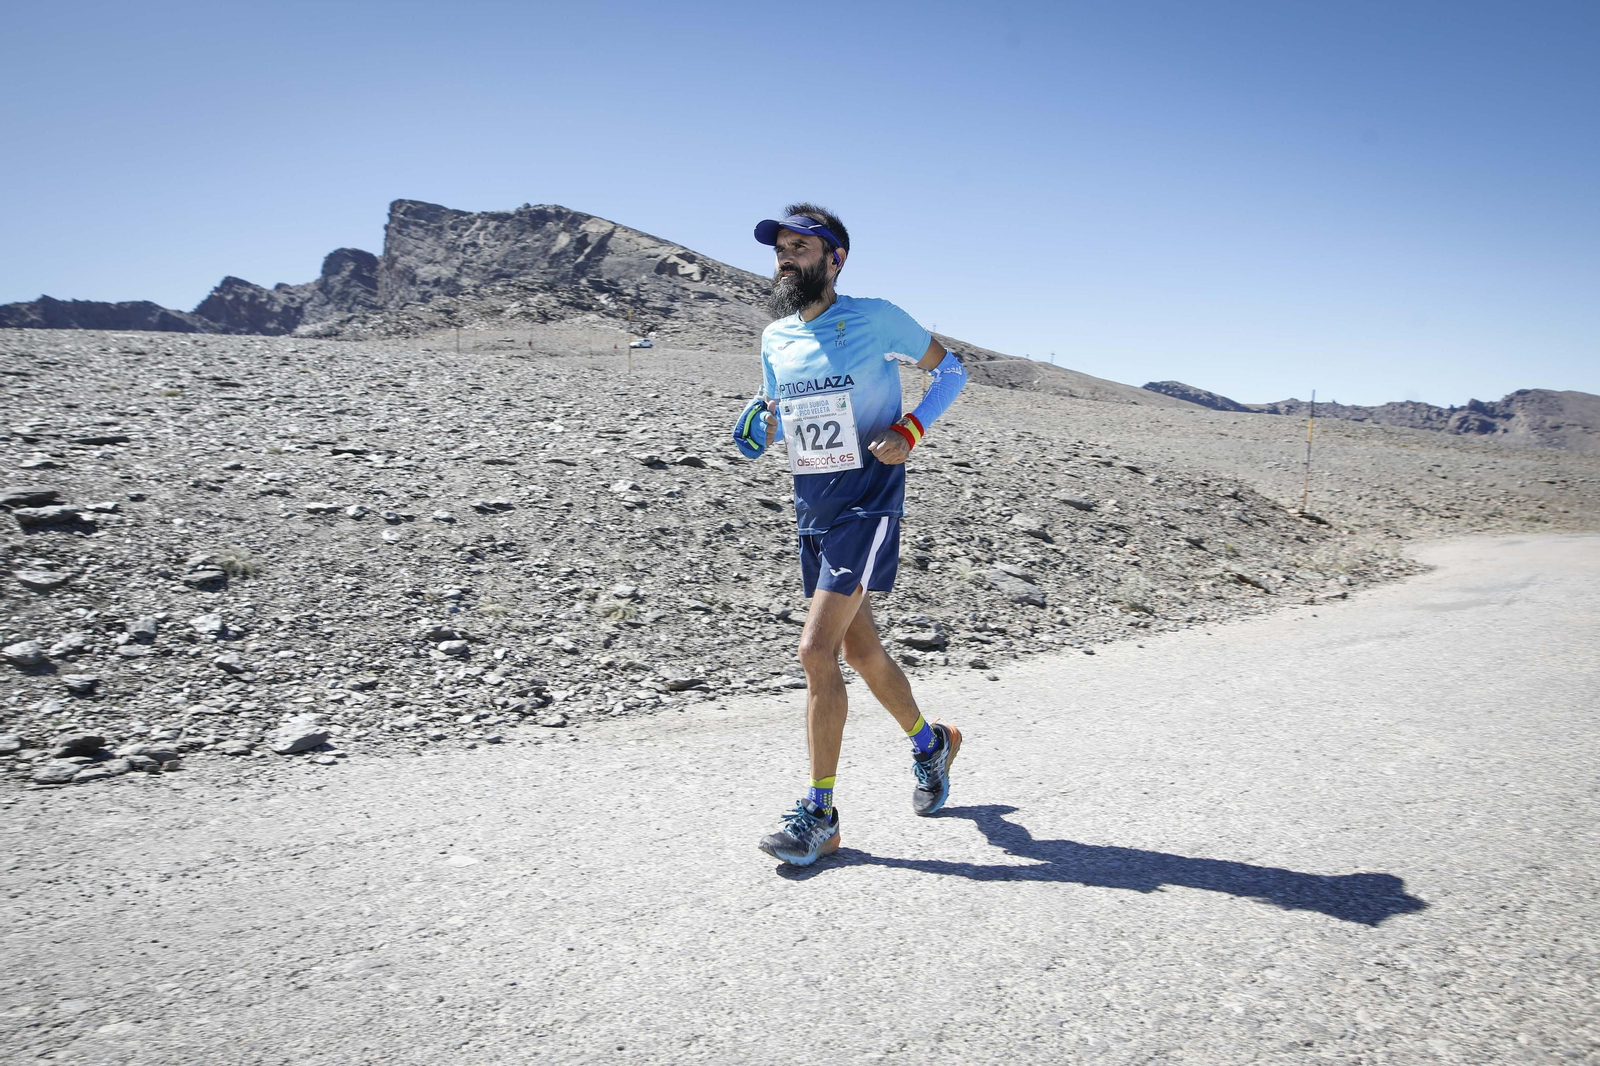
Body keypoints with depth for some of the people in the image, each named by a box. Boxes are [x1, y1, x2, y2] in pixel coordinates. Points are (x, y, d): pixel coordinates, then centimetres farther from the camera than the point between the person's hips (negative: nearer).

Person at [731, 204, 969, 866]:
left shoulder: (876, 319, -8)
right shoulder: (775, 339, 9)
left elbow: (950, 371, 3)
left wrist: (908, 431, -13)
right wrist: (764, 425, -2)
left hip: (868, 504, -7)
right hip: (811, 508, 7)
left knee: (816, 650, -15)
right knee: (859, 649, 16)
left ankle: (819, 816, -2)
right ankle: (930, 742, 42)